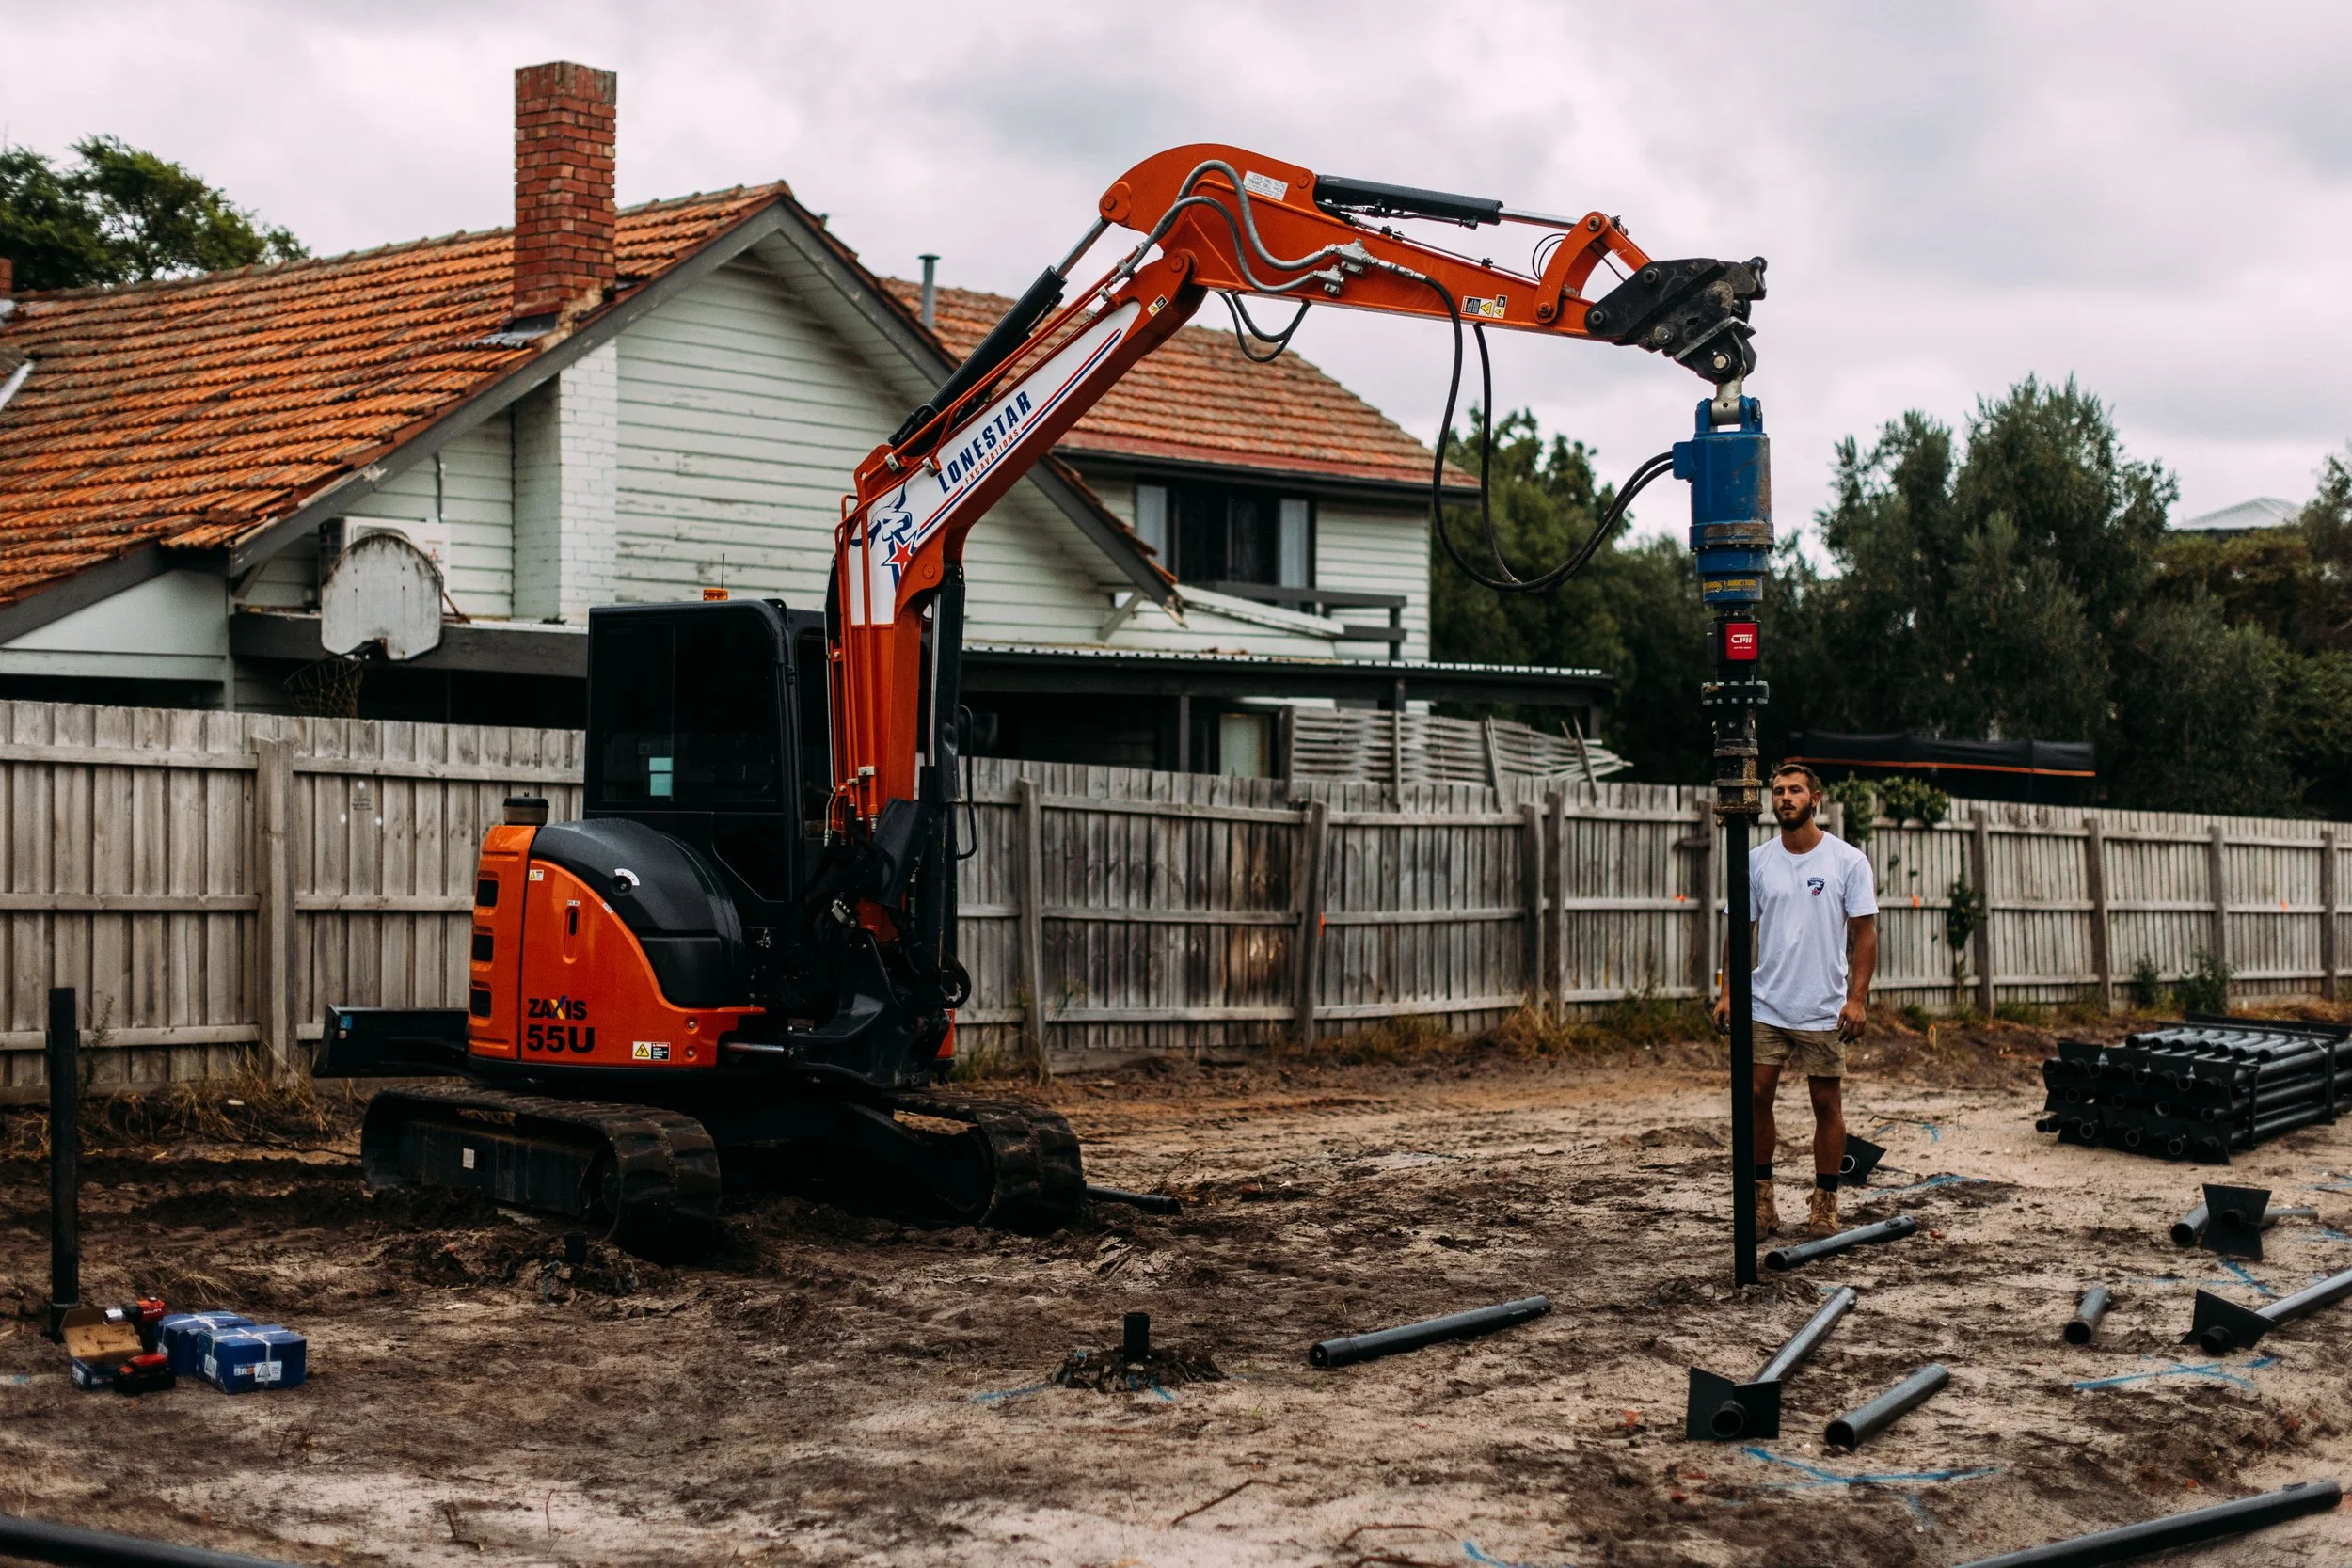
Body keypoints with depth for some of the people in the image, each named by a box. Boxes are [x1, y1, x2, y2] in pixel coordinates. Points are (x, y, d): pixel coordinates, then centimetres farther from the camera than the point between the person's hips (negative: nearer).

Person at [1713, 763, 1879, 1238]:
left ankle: (1825, 1202, 14)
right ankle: (1762, 1198, 13)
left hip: (1824, 1010, -3)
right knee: (1756, 1095, 0)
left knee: (1827, 1104, 4)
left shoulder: (1848, 860, -4)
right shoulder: (1757, 861, 5)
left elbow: (1865, 932, -4)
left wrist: (1858, 998, -12)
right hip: (1765, 1004, 3)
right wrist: (1727, 993, 2)